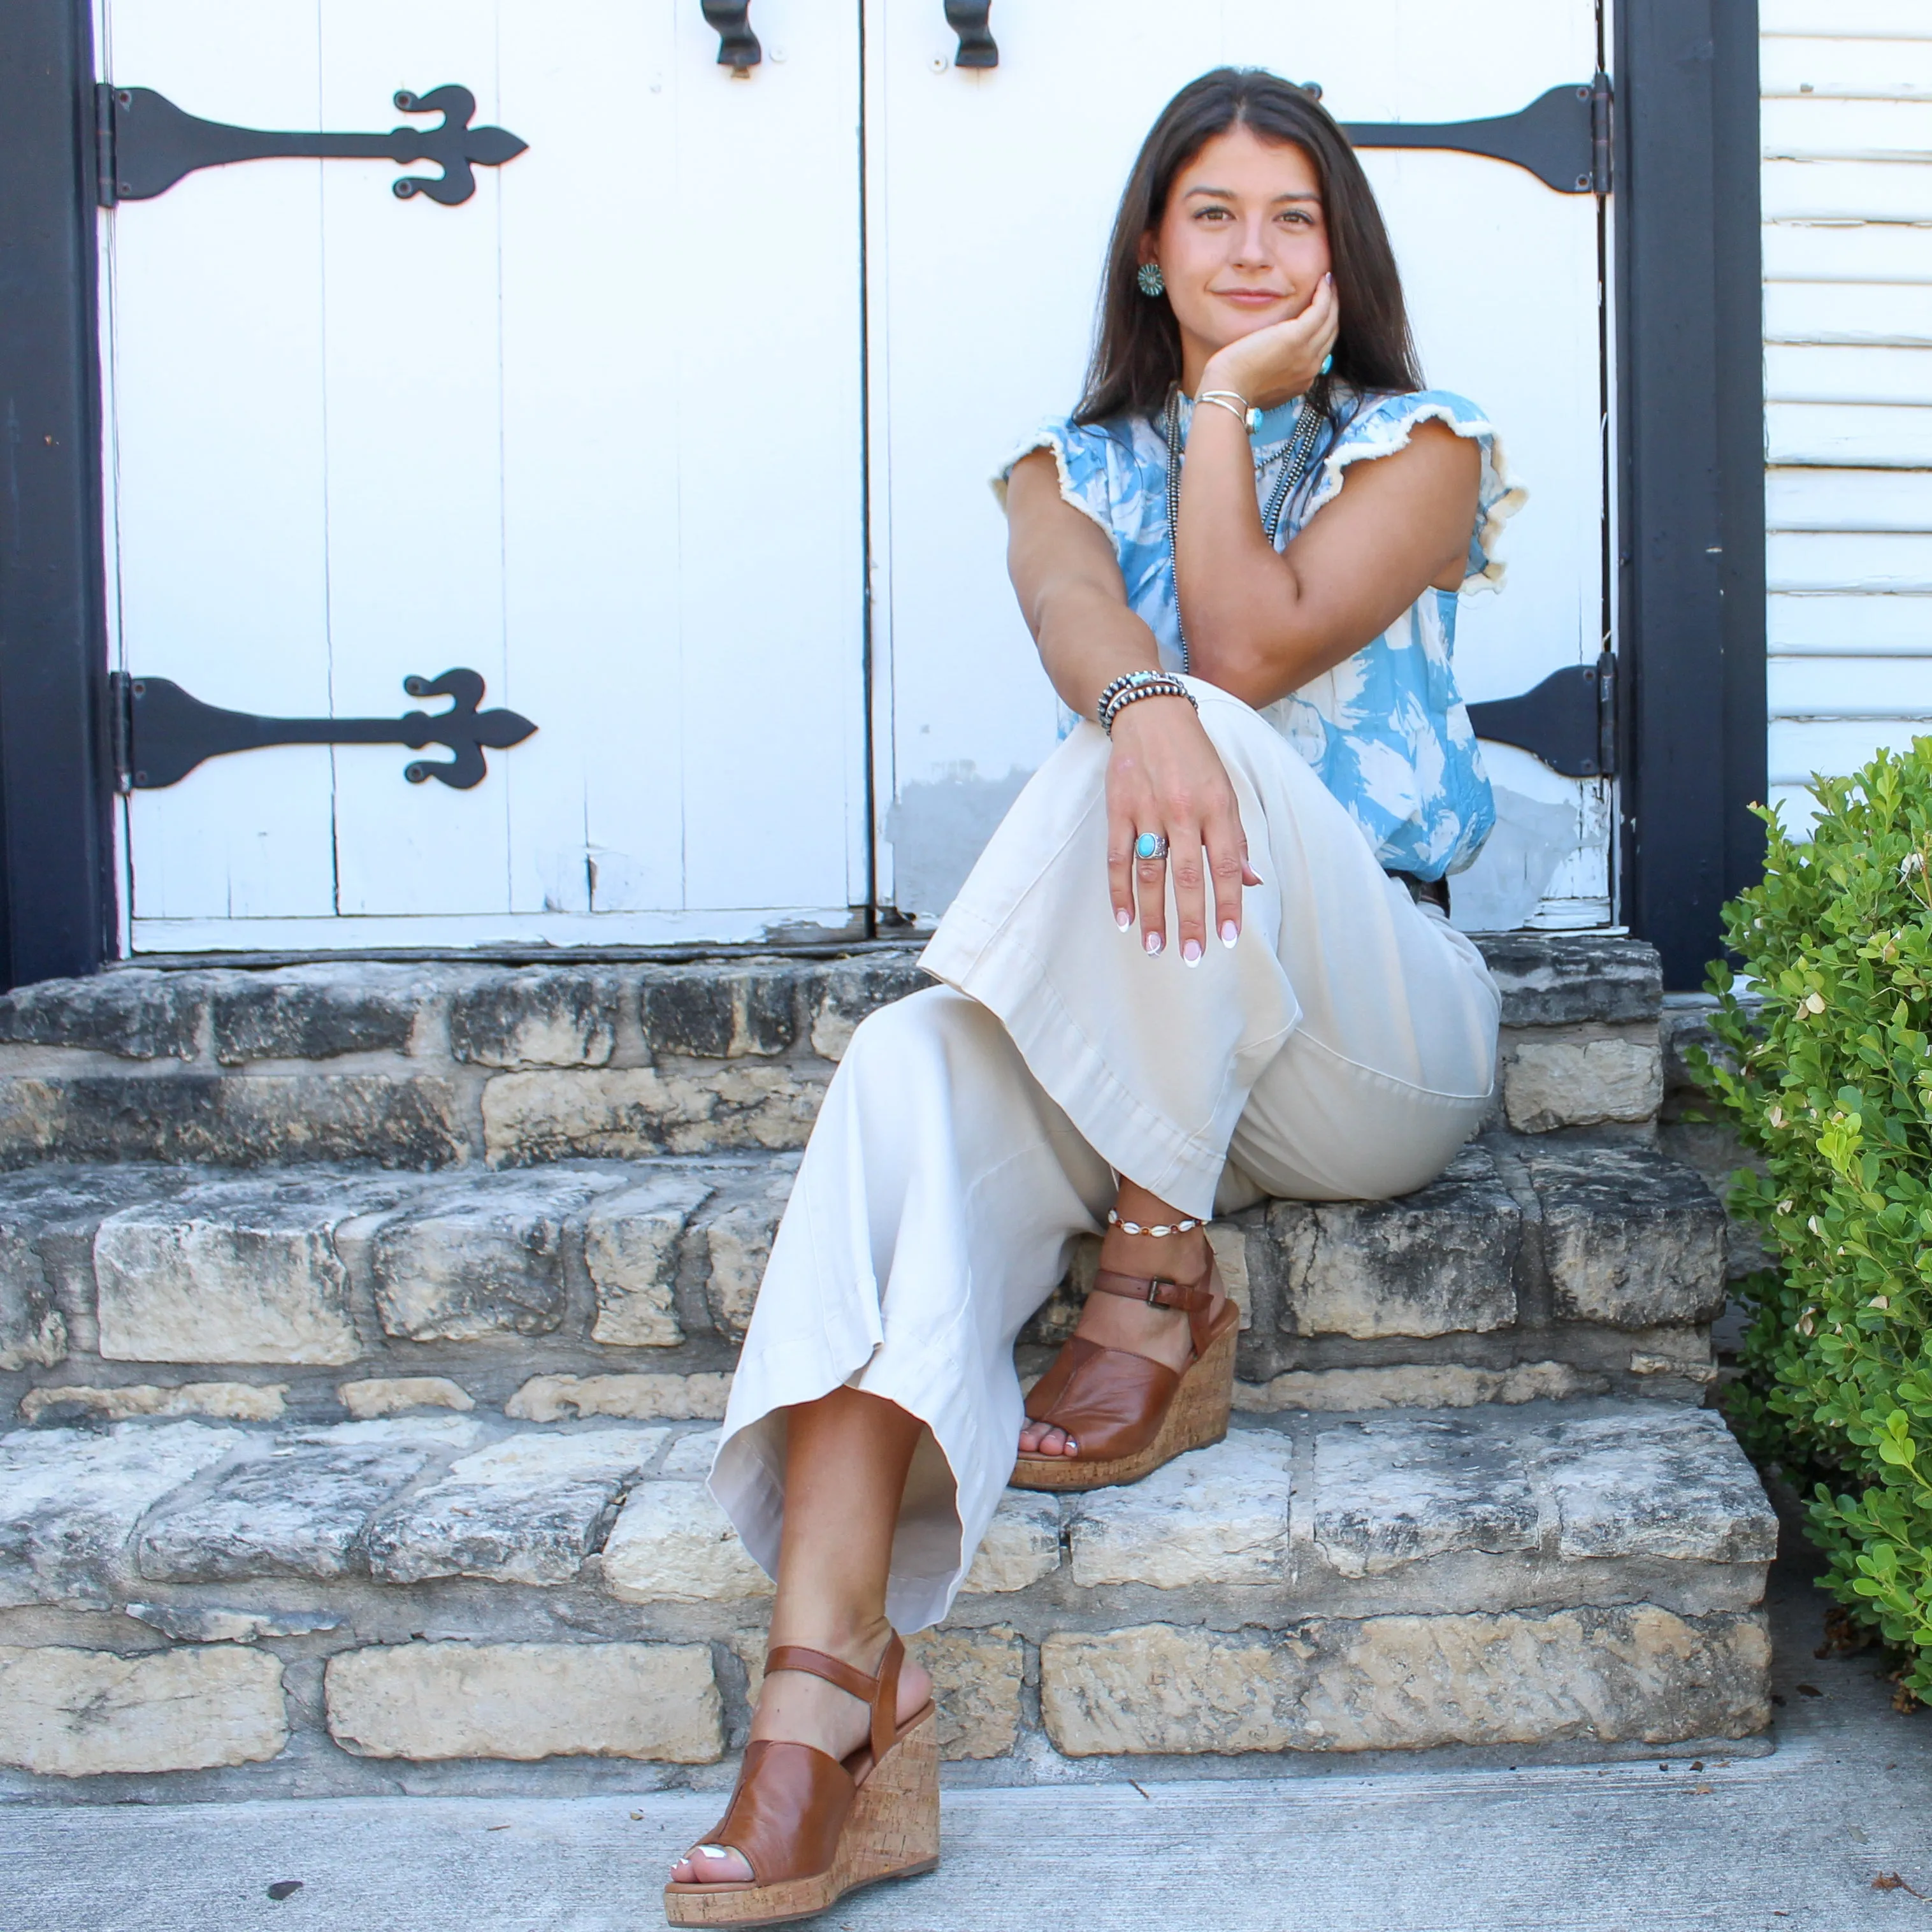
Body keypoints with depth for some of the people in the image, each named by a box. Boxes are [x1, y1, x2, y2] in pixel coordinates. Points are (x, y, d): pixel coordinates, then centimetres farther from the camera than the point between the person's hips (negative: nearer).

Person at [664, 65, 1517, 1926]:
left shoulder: (1412, 447, 10)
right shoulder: (1074, 466, 17)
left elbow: (1249, 649, -10)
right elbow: (1071, 605, -11)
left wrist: (1232, 401, -3)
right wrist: (1137, 708, -34)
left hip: (1374, 1029, -2)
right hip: (1122, 1037, 3)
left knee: (1205, 738, -32)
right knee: (909, 1070, -32)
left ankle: (1160, 1284, -23)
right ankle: (829, 1691, -43)